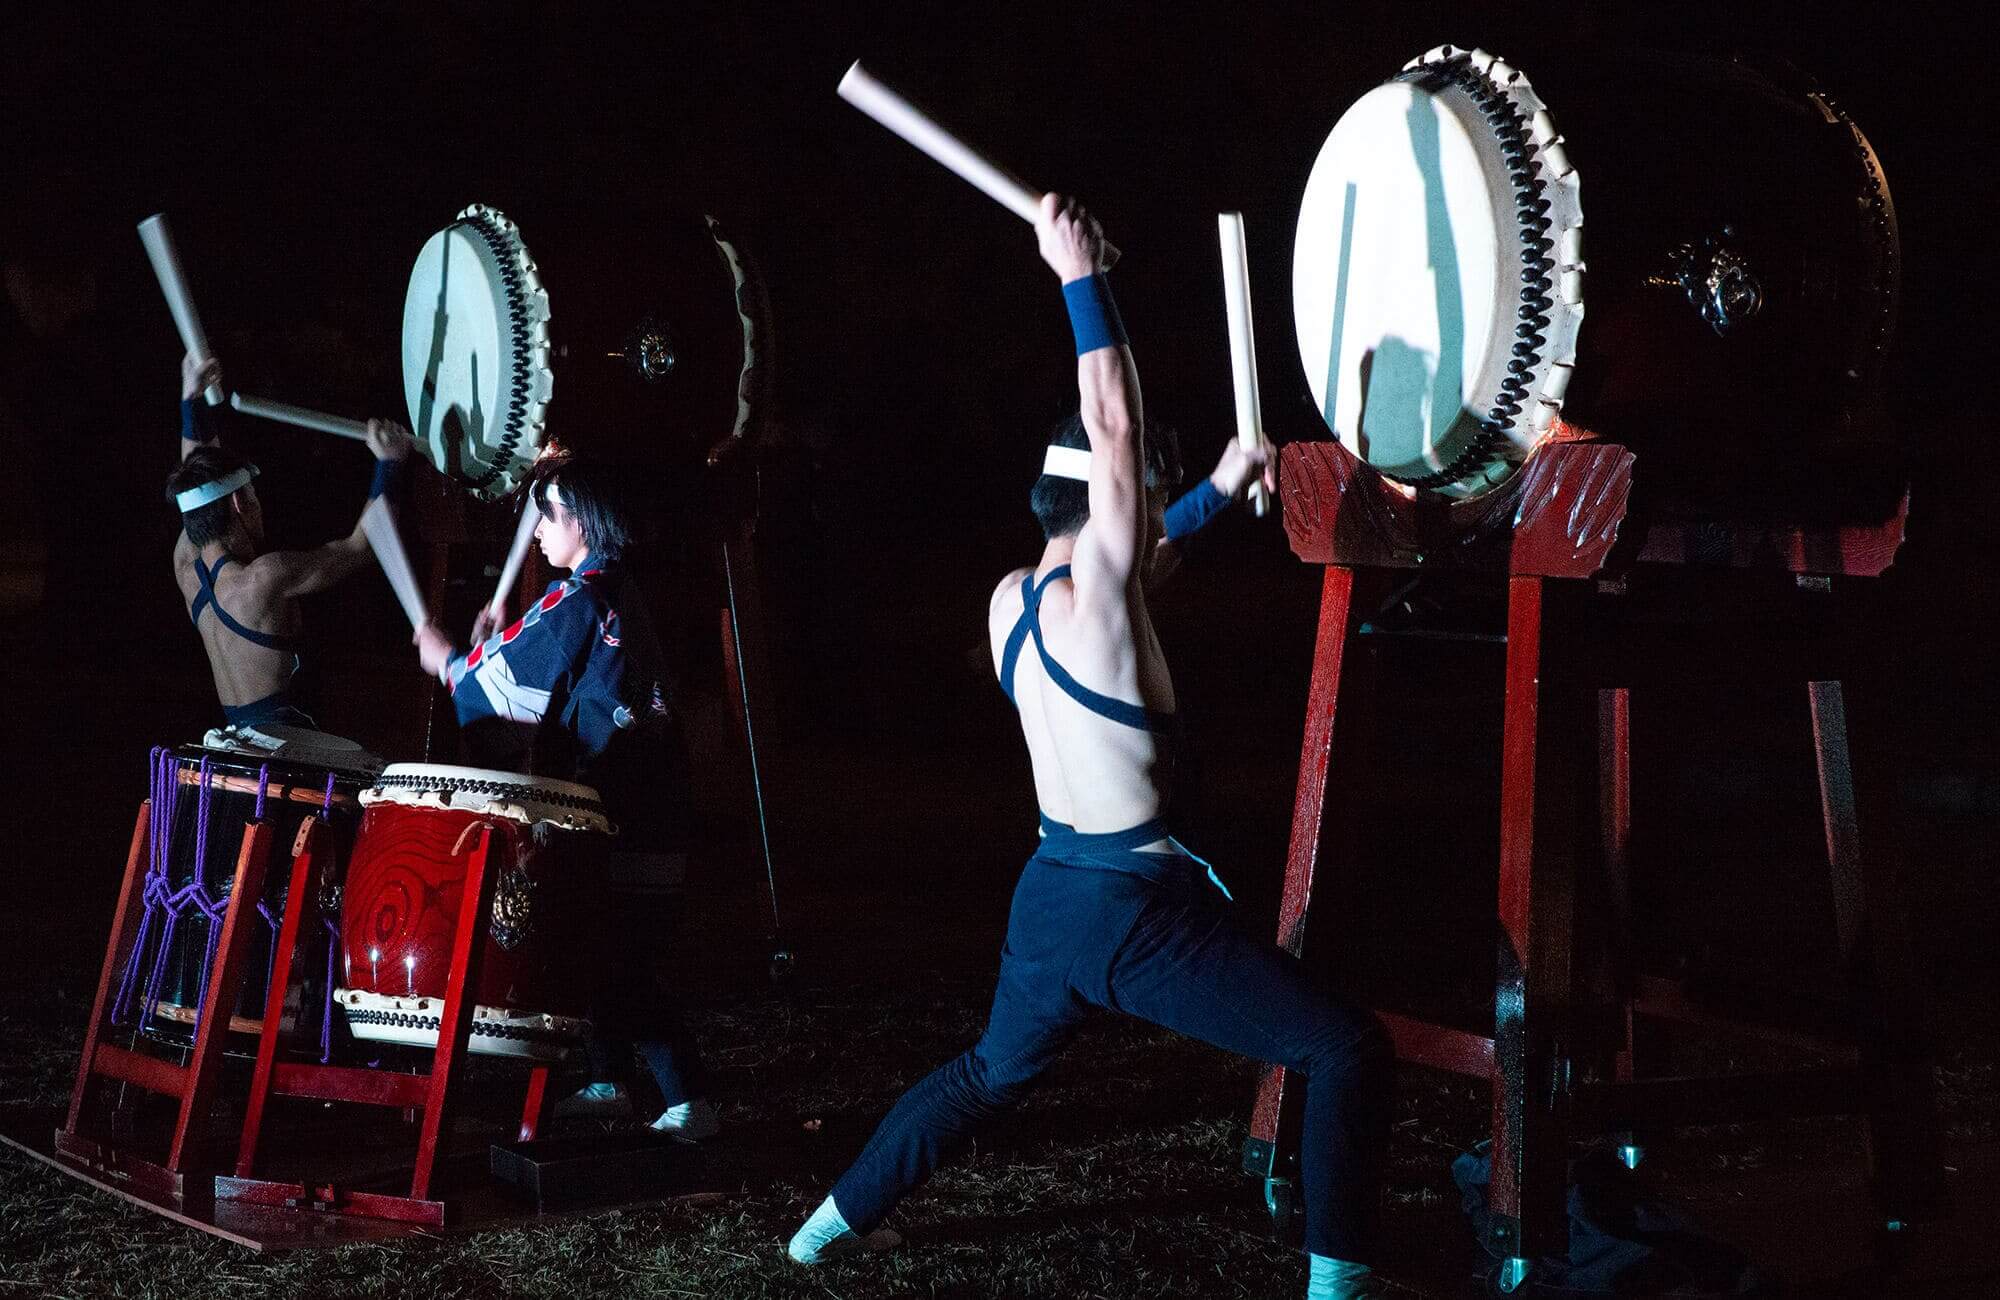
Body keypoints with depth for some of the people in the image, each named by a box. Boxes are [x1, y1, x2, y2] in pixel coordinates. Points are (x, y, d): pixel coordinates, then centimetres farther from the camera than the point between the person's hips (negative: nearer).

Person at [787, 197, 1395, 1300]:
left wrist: (1216, 492, 32)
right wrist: (1082, 277, -19)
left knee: (989, 1074, 32)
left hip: (1046, 898, 8)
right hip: (1137, 909, -8)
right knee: (1349, 1050, -2)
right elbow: (1114, 426, -22)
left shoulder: (1011, 599, 7)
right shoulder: (1090, 598, -16)